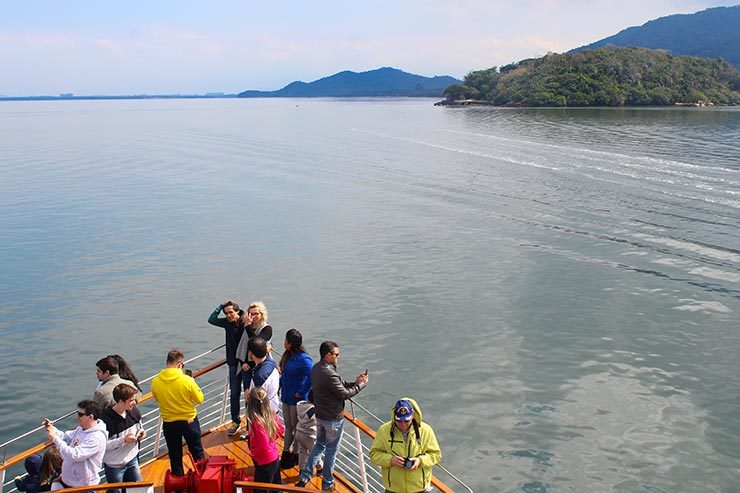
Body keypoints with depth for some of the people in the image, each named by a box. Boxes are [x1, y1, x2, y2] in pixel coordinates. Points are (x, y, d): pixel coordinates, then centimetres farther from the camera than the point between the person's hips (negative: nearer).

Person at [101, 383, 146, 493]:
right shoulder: (106, 419, -25)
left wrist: (141, 432, -10)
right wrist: (123, 440, -29)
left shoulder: (134, 411, -8)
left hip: (132, 460, 5)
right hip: (114, 465, -5)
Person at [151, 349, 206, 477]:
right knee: (197, 451, 20)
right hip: (189, 421, -2)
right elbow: (200, 399, -12)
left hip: (169, 424, 2)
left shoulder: (155, 382, -14)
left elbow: (157, 398, 4)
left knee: (175, 456, 18)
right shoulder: (187, 380, -23)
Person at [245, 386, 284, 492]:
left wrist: (252, 452, -9)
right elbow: (281, 430, 7)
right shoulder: (271, 413, -9)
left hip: (265, 463, -8)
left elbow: (264, 446, -26)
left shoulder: (257, 421, -30)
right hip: (274, 458, 8)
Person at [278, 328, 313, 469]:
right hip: (286, 397, 8)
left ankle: (296, 456, 24)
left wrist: (301, 392, -26)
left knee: (296, 427, 8)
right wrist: (280, 384, 6)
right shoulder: (288, 356, 3)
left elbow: (312, 376, -35)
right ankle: (286, 454, 32)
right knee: (288, 426, 19)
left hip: (297, 399, -8)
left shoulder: (303, 359, -25)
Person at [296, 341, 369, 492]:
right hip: (333, 418, -8)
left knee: (319, 445, 24)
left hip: (320, 415, 8)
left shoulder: (316, 368, 0)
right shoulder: (329, 374, -29)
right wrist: (361, 385, -9)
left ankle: (304, 477, 24)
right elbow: (345, 394, -21)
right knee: (331, 450, 10)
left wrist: (355, 381, 0)